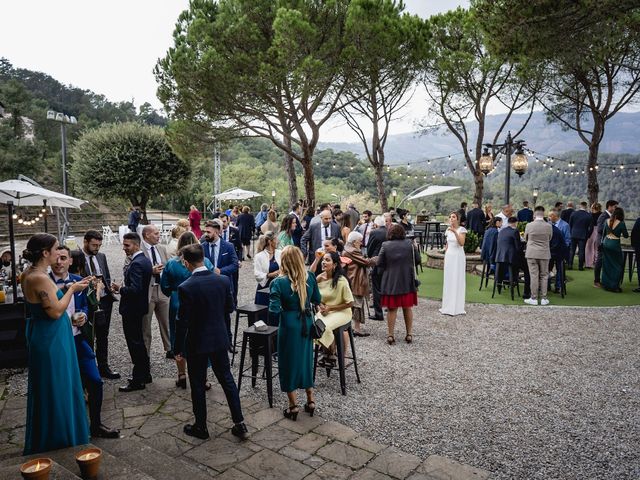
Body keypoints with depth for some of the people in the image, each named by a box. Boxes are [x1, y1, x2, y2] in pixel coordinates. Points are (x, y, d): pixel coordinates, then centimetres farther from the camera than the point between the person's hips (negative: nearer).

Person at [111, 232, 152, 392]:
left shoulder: (136, 264, -22)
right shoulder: (145, 260, 8)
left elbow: (135, 289, -27)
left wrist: (120, 289, -13)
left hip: (132, 309, -10)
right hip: (139, 306, 10)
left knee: (135, 344, -1)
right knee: (139, 341, 19)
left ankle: (138, 380, 9)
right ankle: (145, 374, 30)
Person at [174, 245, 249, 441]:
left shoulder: (186, 287, -20)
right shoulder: (223, 280, -7)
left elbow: (182, 321, -16)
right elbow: (230, 308, 4)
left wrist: (178, 348, -4)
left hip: (197, 343, -4)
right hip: (220, 339, 4)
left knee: (198, 385, 13)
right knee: (227, 380, 16)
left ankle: (201, 427, 28)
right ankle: (240, 424, 21)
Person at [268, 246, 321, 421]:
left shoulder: (278, 282, -18)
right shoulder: (310, 277, -7)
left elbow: (274, 310, -20)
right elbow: (317, 300, 5)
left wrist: (274, 322, 0)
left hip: (289, 325, -4)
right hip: (307, 323, 4)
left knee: (289, 362, 12)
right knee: (306, 359, 20)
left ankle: (294, 405, 22)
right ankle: (310, 401, 31)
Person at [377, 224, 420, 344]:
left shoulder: (385, 245, -9)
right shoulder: (410, 244, -4)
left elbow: (379, 264, -8)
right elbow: (417, 260, 1)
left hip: (390, 281, -2)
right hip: (407, 281, 2)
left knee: (392, 309, 7)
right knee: (407, 308, 13)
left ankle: (390, 335, 8)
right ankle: (409, 334, 18)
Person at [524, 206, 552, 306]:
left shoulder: (529, 225, -9)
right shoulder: (549, 226, -6)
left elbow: (525, 239, 5)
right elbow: (549, 239, 8)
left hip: (531, 254, -1)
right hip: (544, 254, 1)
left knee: (534, 276, 2)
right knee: (544, 276, 10)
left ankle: (534, 298, 5)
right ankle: (543, 298, 12)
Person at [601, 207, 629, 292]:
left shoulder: (607, 221, 1)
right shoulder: (621, 223, -12)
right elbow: (626, 236, -4)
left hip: (606, 243, 5)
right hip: (615, 245, -5)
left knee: (607, 265, 14)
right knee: (618, 265, 6)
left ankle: (606, 284, 21)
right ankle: (614, 286, 7)